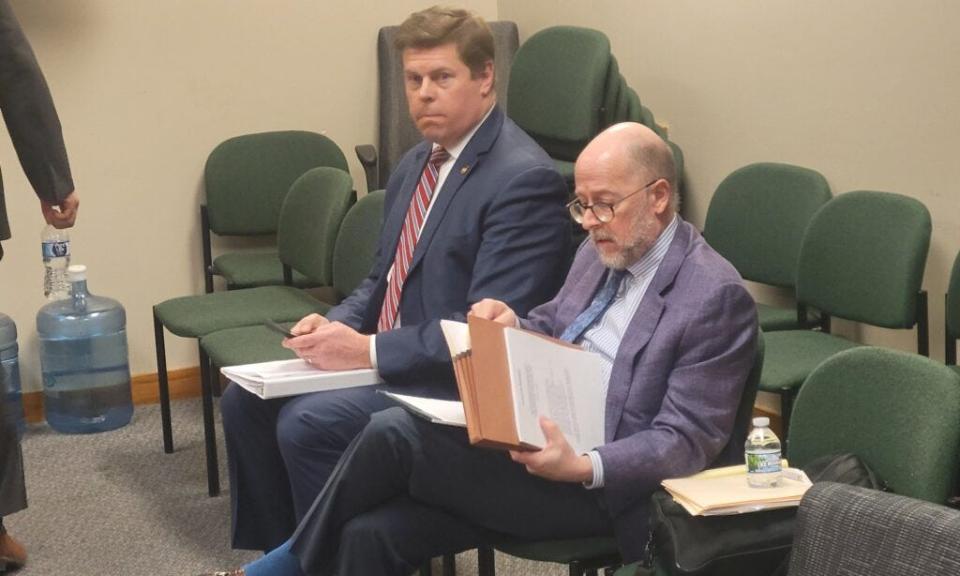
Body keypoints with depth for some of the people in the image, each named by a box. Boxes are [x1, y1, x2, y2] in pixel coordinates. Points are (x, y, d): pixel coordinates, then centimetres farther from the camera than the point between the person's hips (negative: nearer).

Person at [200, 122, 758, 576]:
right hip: (530, 442, 8)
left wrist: (582, 467, -31)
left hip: (599, 483, -8)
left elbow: (686, 441, -16)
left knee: (394, 432, -18)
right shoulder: (600, 251, 13)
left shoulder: (717, 296, -13)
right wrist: (512, 326, -1)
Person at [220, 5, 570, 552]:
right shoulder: (416, 165, 12)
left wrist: (368, 350, -22)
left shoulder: (524, 178, -17)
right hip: (386, 359, 9)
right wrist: (335, 325, -1)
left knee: (307, 422, -24)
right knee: (247, 399, 2)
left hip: (458, 383, -9)